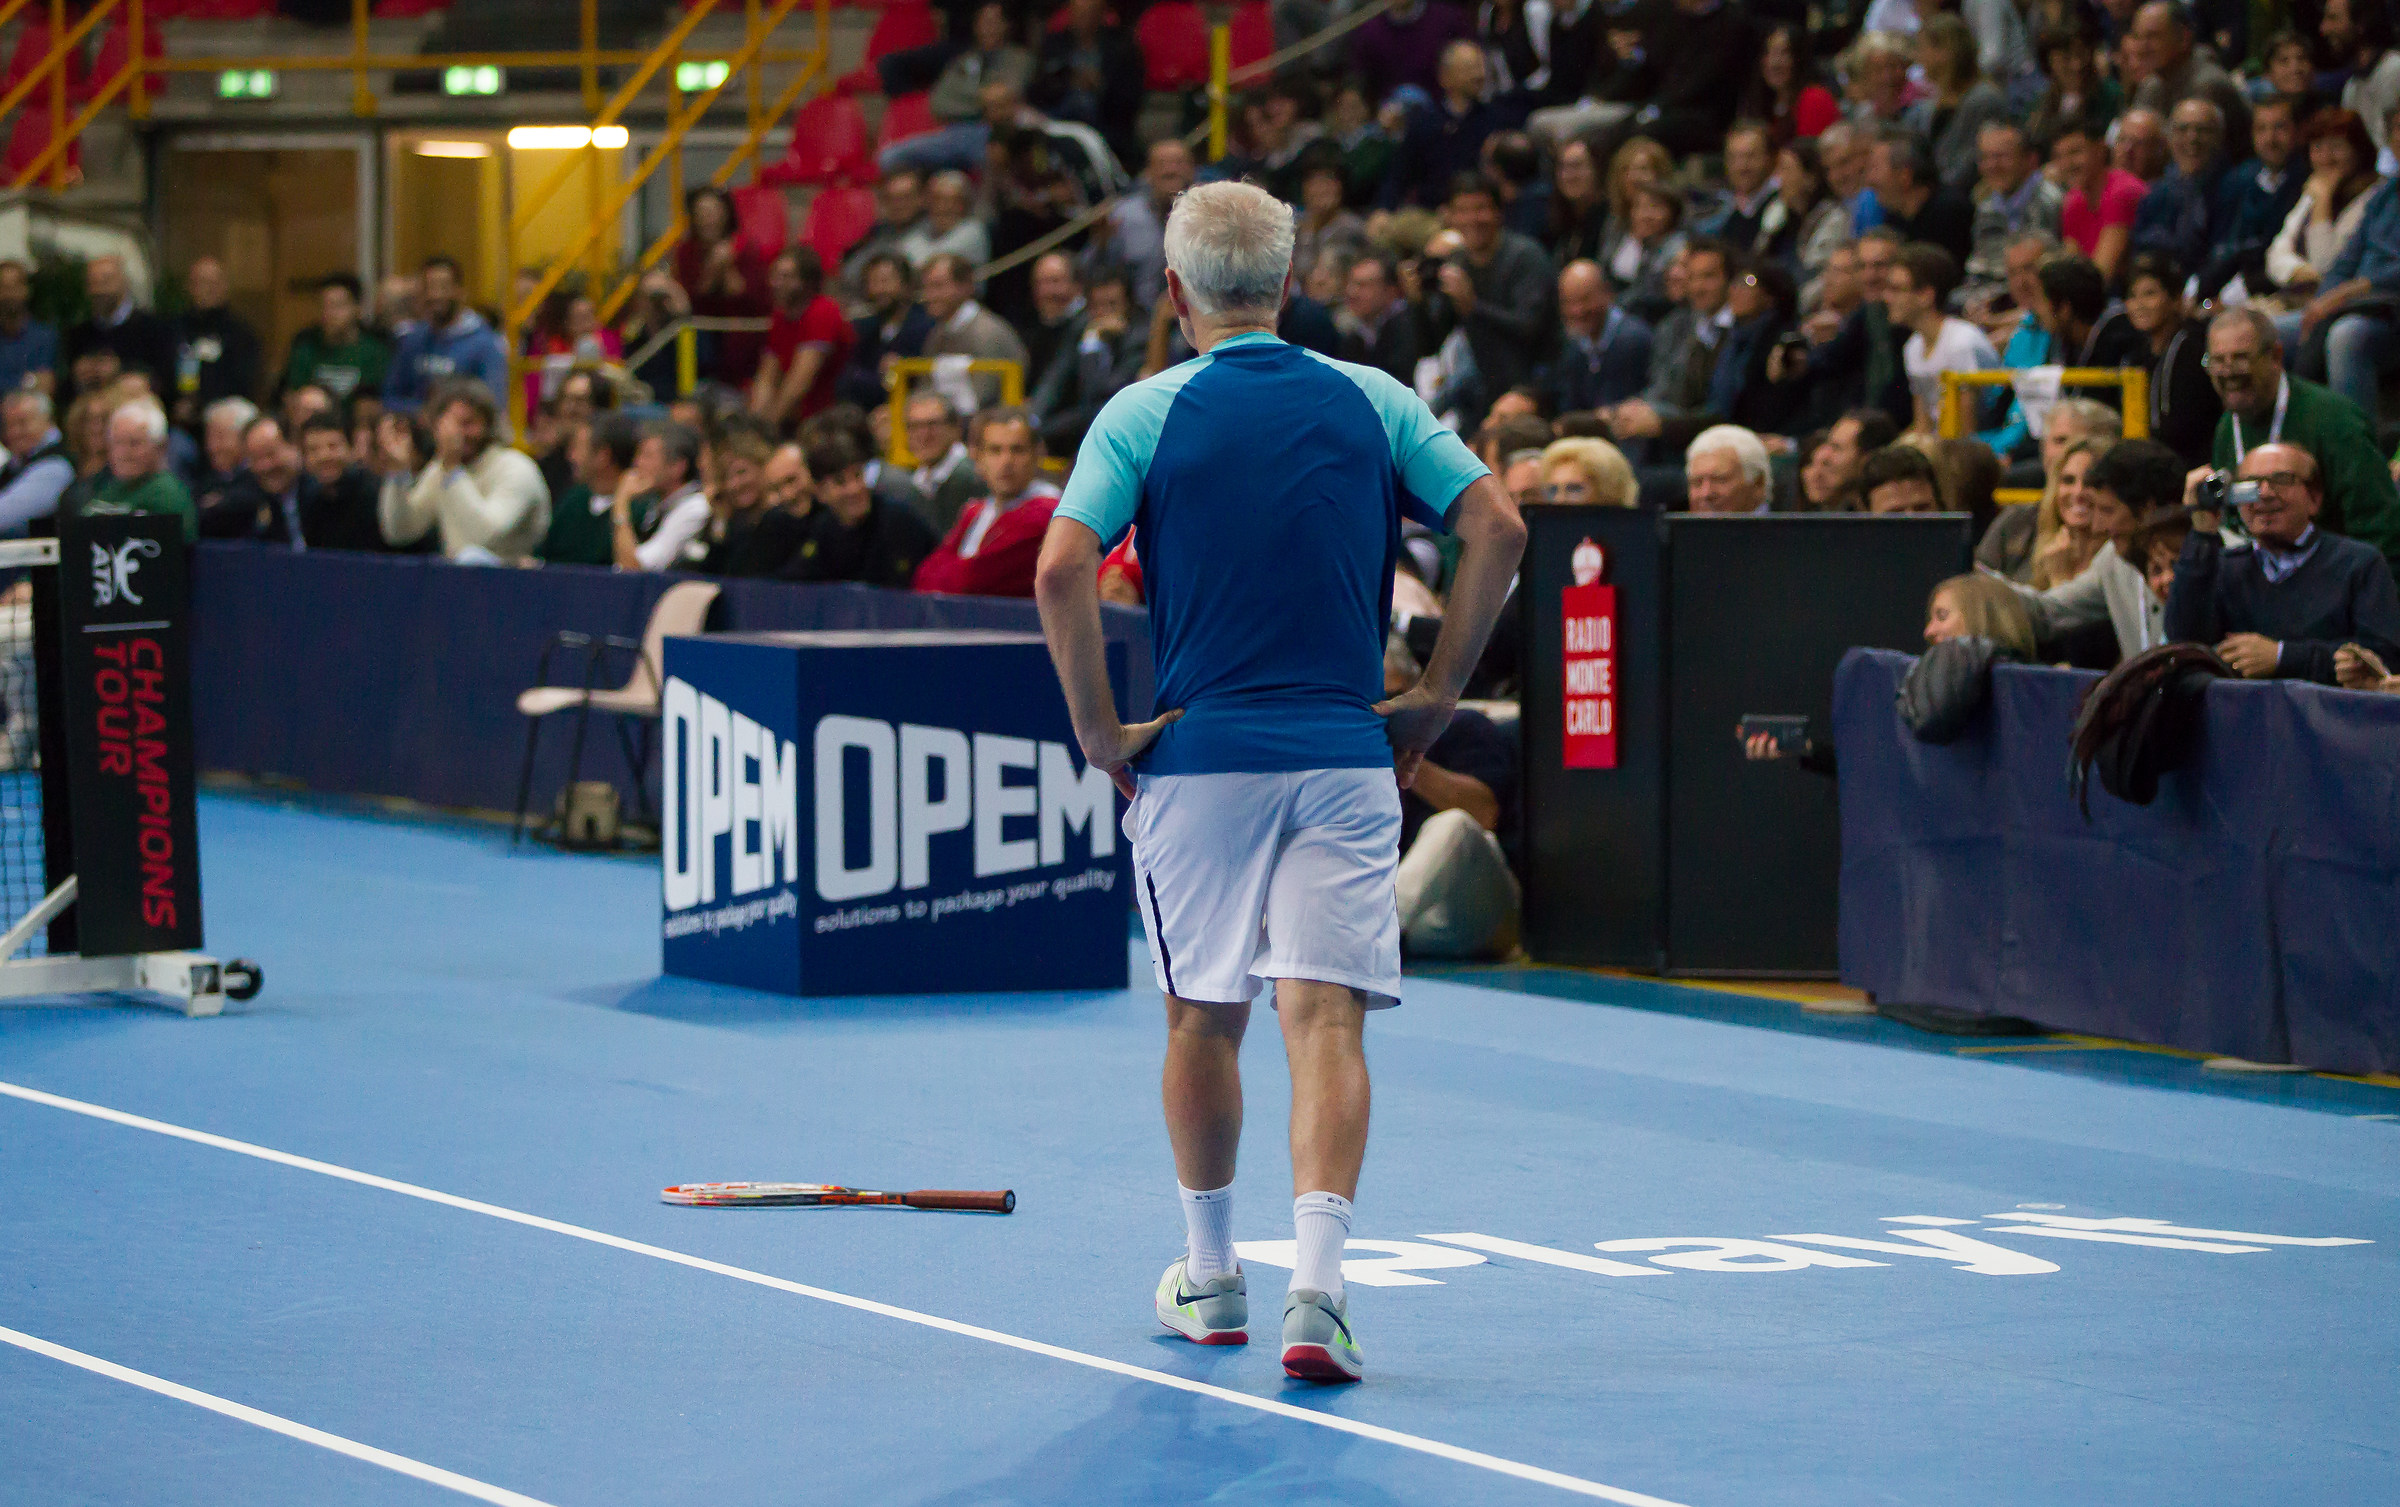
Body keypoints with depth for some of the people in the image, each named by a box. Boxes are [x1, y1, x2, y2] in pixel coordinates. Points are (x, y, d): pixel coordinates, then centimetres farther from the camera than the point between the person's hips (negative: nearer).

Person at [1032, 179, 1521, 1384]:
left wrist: (1098, 727, -4)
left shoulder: (1146, 413, -1)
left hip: (1197, 757, -1)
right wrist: (1436, 695, 4)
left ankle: (1210, 1275, 27)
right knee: (1326, 1020, -4)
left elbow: (1061, 568, -13)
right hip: (1346, 758, 1)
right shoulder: (1372, 402, 6)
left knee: (1204, 1015, 15)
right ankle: (1316, 1285, -21)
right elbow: (1496, 526, -2)